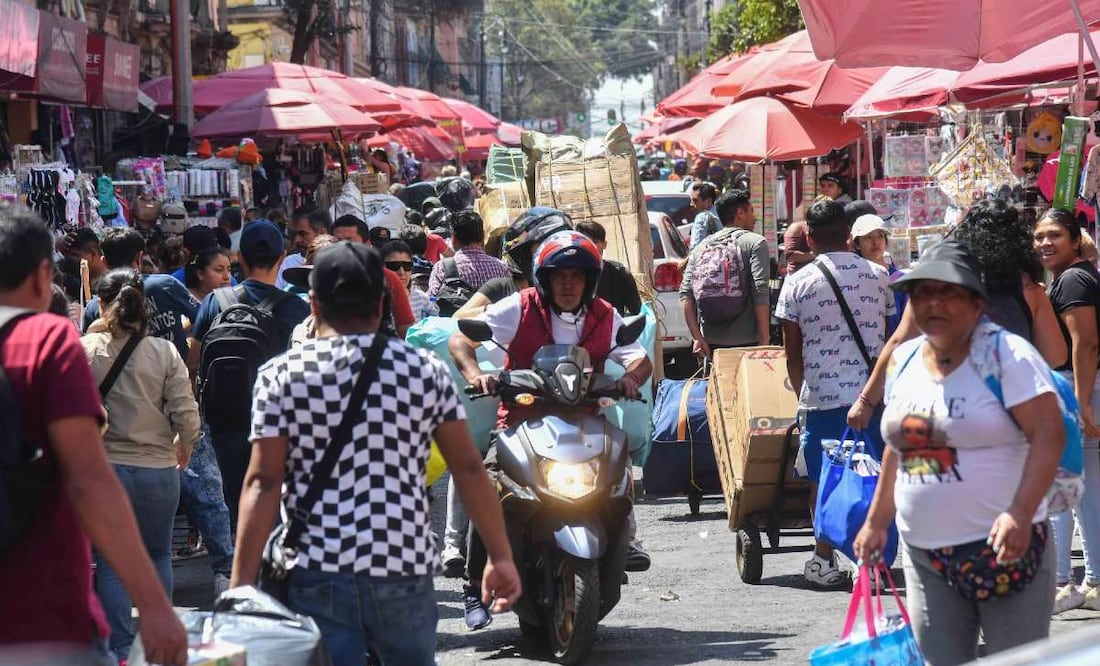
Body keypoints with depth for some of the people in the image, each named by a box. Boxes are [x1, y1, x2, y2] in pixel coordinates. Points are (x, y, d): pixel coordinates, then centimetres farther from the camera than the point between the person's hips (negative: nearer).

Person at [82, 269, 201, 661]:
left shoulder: (84, 350, -10)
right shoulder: (164, 352, -7)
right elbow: (187, 416, -8)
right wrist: (184, 446, 13)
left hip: (103, 468, -2)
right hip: (157, 469, 2)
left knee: (110, 564, 6)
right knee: (158, 555, 20)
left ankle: (121, 650, 4)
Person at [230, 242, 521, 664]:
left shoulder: (281, 375, -2)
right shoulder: (425, 371, 2)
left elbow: (263, 483, -7)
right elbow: (468, 469, 3)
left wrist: (241, 583, -6)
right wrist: (501, 557, 10)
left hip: (319, 572, -2)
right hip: (405, 568, 2)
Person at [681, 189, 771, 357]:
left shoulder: (701, 247, 12)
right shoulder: (755, 243, -2)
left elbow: (685, 294, 2)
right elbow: (761, 294, -12)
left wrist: (697, 337, -1)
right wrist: (765, 339, -11)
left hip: (711, 343, 5)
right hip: (747, 342, -5)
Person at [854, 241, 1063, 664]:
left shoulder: (1006, 355, -8)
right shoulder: (905, 360, 12)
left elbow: (1049, 435, -16)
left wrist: (1020, 513, -27)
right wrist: (877, 521, 24)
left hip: (1003, 549, -6)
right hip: (925, 553, 6)